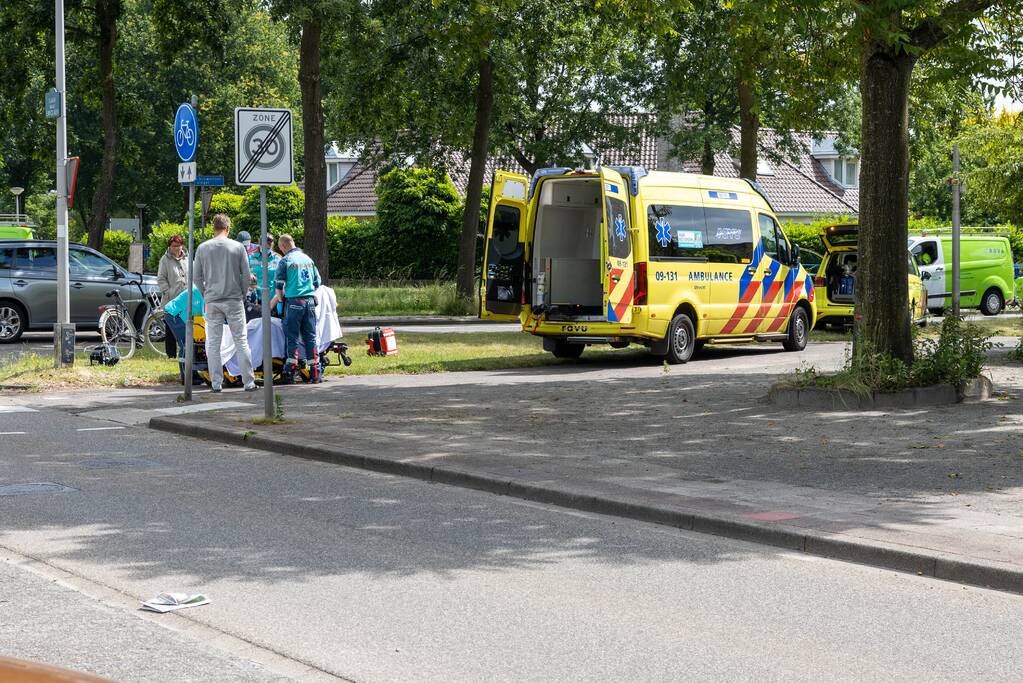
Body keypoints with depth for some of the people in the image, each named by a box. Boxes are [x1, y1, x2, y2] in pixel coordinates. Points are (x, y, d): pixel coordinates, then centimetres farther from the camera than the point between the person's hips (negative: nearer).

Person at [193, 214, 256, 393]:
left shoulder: (202, 248, 2)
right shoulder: (238, 247, -1)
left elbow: (197, 278, 3)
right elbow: (246, 276, -1)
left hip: (212, 301, 1)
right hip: (234, 300, -1)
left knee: (213, 343, 6)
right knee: (241, 341, 3)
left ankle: (216, 383, 4)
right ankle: (249, 382, 2)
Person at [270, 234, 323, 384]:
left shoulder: (285, 261, -4)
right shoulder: (308, 259, 12)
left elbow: (279, 287, -4)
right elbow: (317, 282, 17)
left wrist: (270, 306, 9)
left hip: (294, 302, -4)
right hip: (310, 301, 4)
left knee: (292, 337, 0)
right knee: (311, 337, 6)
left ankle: (289, 374, -4)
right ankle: (315, 374, 4)